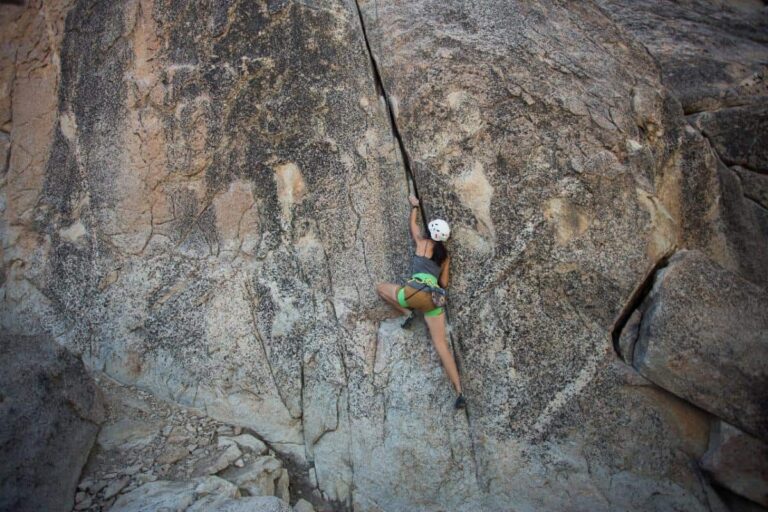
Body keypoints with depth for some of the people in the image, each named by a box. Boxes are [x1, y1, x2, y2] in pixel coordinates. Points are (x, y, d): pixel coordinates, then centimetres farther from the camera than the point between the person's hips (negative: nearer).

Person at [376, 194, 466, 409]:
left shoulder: (423, 242, 12)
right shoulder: (445, 256, 23)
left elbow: (413, 225, 32)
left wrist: (414, 206, 48)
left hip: (415, 291, -5)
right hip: (434, 298, 5)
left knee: (381, 287, 23)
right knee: (441, 344, 1)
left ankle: (407, 312, 4)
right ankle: (459, 393, -8)